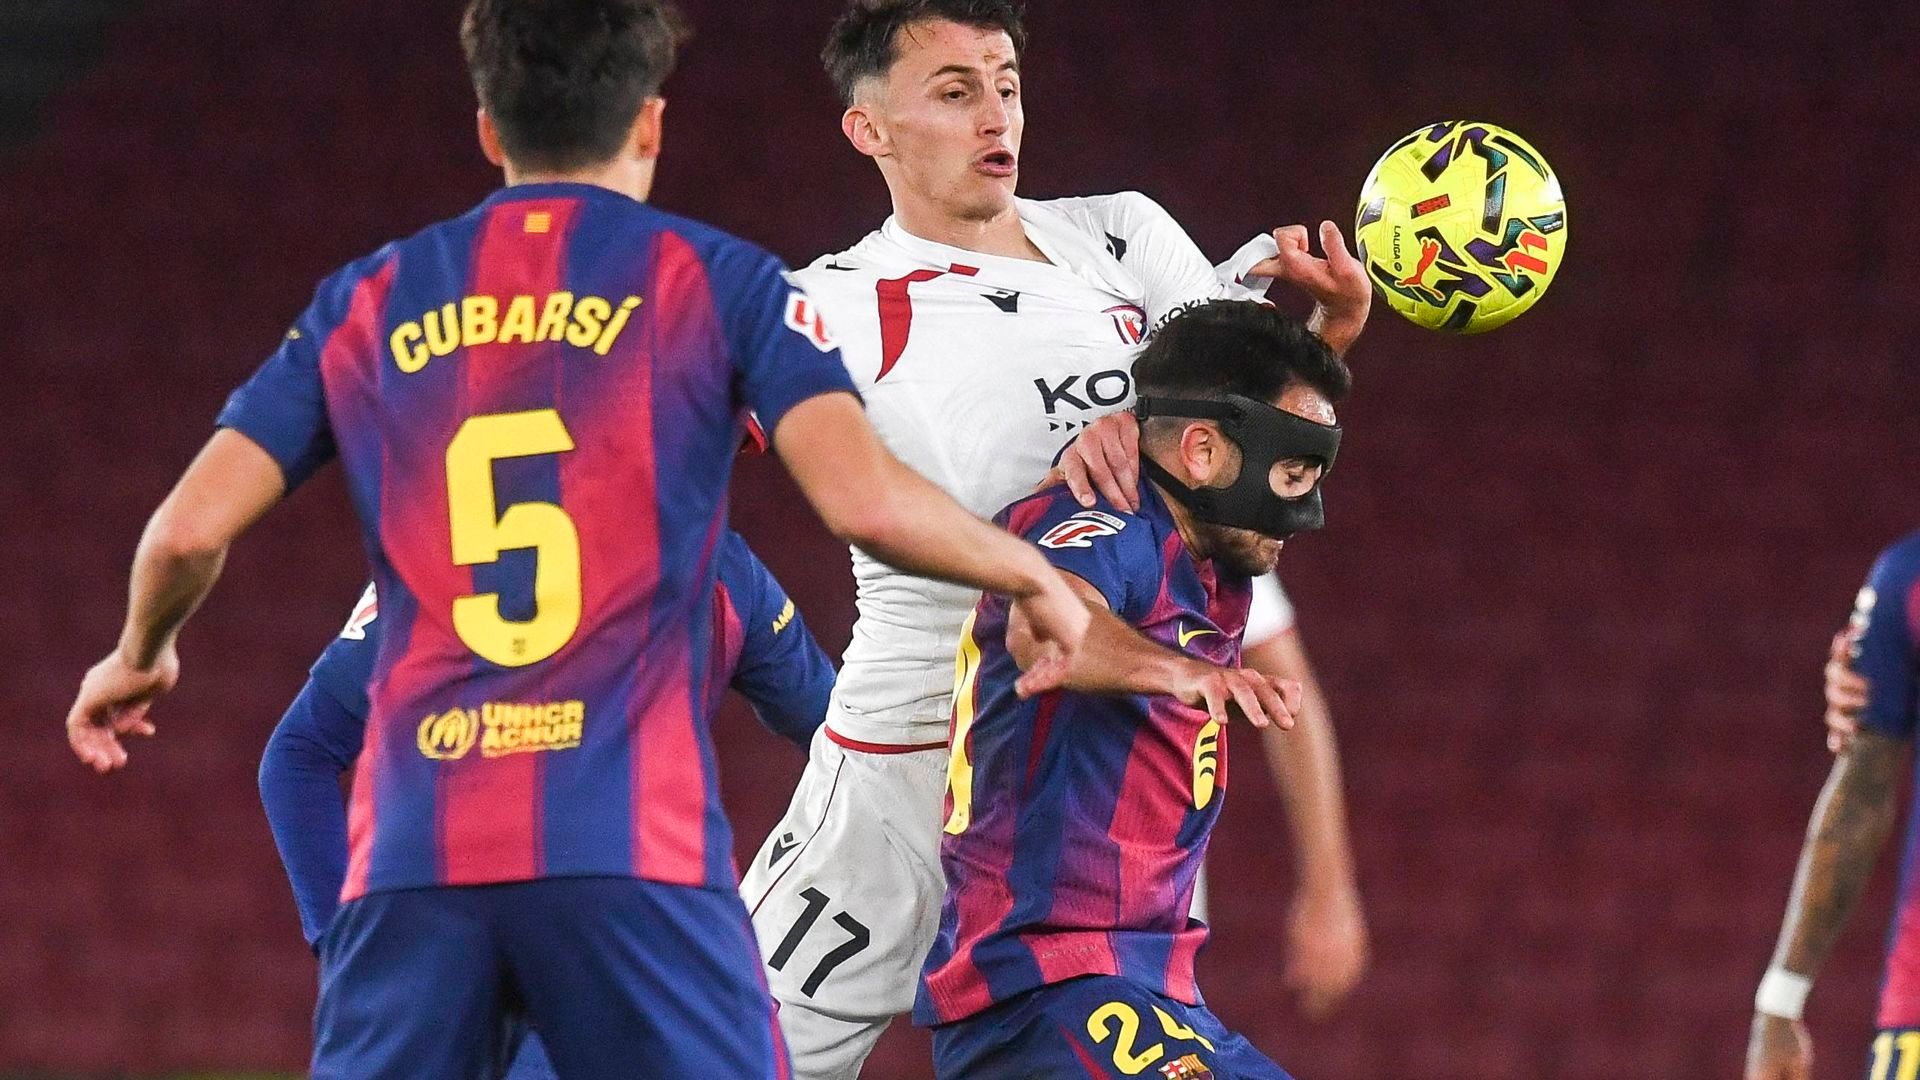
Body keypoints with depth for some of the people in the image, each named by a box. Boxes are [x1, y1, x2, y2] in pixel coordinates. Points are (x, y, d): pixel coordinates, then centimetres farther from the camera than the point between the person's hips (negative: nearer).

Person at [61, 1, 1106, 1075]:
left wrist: (140, 656, 31)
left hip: (412, 849, 3)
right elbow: (867, 499, -7)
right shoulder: (717, 281, 6)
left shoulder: (369, 302, 15)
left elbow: (189, 529, 10)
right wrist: (1035, 578, 10)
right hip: (632, 841, -3)